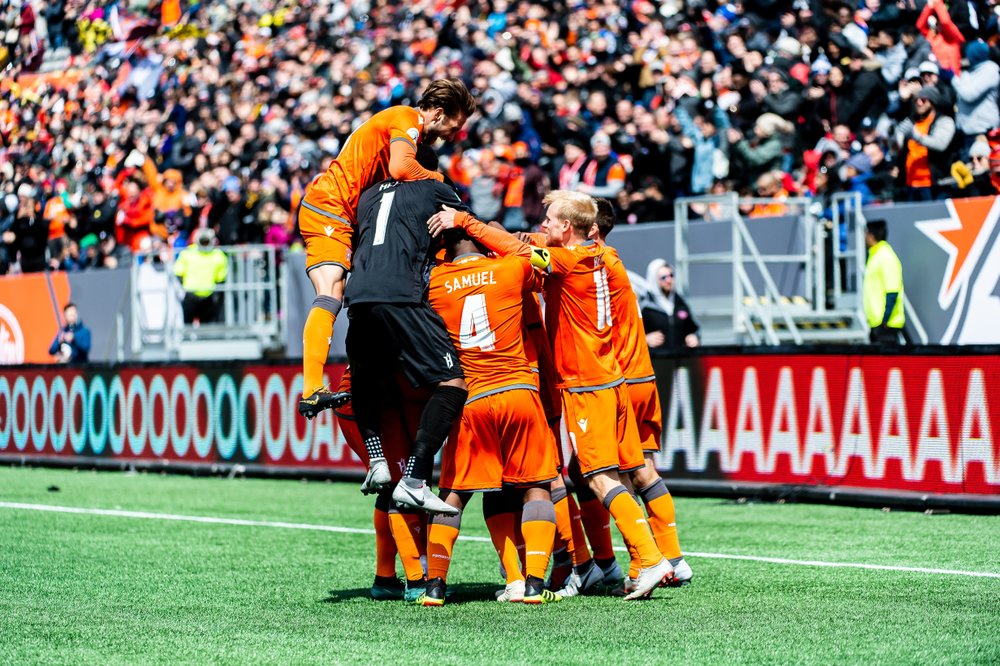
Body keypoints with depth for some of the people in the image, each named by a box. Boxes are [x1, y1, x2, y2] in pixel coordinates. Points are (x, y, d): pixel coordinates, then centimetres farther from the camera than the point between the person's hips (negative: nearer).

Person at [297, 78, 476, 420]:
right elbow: (401, 168, -26)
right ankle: (311, 391, -33)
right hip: (327, 209, -11)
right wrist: (436, 178, -7)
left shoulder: (411, 126, 22)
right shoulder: (406, 119, -9)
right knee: (331, 296, -22)